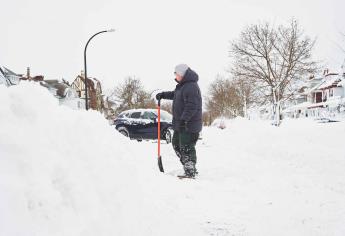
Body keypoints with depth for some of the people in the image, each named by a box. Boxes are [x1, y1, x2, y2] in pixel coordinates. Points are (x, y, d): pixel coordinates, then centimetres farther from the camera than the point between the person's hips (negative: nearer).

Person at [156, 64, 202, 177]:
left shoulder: (191, 87, -19)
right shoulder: (182, 85, 15)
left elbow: (191, 106, -26)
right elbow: (174, 94, 36)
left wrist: (183, 119, -31)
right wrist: (163, 95, 26)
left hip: (189, 125, -11)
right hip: (180, 123, 11)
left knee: (186, 148, -8)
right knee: (176, 144, 18)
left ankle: (190, 172, 0)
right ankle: (189, 168, 27)